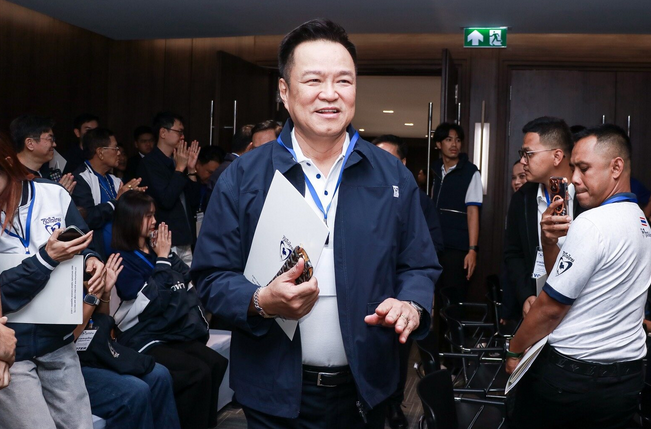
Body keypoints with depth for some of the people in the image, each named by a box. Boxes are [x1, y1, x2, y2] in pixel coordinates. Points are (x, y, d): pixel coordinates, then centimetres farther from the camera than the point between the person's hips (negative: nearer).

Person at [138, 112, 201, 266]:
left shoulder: (176, 162, 13)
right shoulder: (150, 163, -8)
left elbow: (193, 201, 12)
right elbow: (166, 200, -19)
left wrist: (191, 169, 2)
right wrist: (179, 169, -12)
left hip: (184, 242, 7)